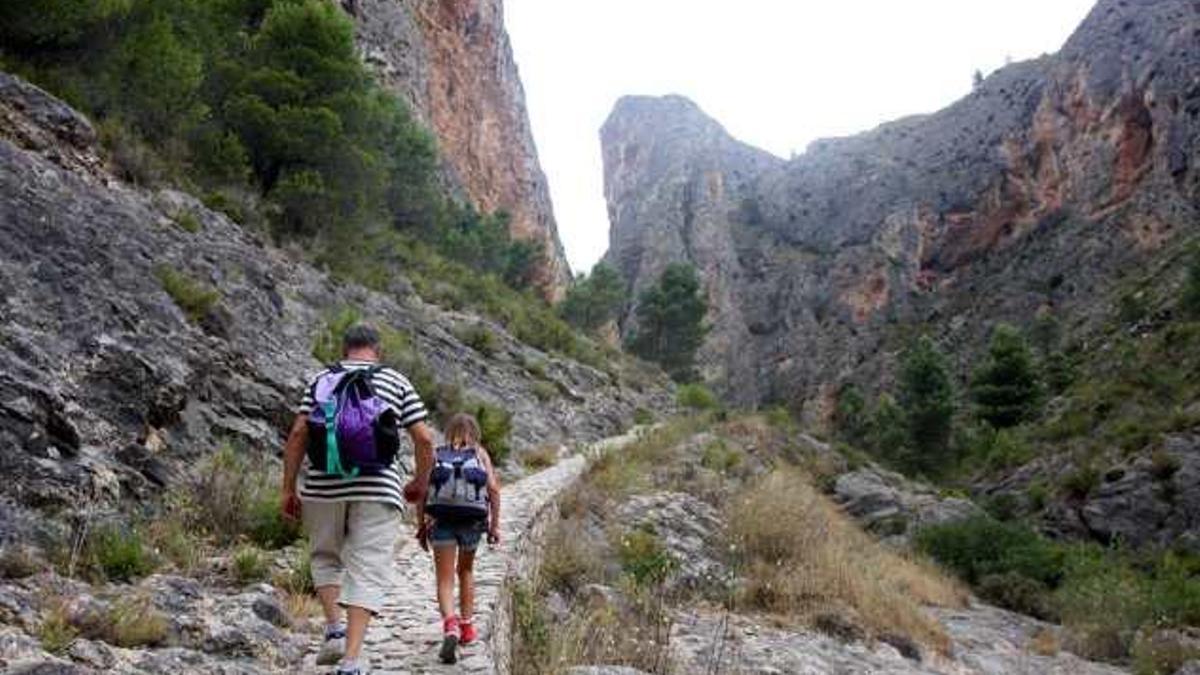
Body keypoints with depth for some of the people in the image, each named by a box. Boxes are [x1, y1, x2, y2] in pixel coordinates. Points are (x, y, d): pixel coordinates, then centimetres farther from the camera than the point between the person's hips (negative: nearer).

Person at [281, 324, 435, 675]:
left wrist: (289, 488, 5)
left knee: (326, 557, 23)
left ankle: (334, 629, 9)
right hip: (378, 489, -2)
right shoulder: (397, 382, 9)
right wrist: (421, 481, 16)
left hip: (323, 487, 2)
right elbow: (424, 439, 2)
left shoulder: (321, 380, 11)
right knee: (368, 570, 1)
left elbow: (298, 433, 1)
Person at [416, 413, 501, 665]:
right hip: (472, 520, 1)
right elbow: (493, 488, 1)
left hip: (441, 519, -1)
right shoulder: (480, 453, 12)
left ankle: (450, 626, -21)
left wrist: (422, 525, 9)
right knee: (466, 571, 24)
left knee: (445, 579, 2)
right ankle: (467, 626, 29)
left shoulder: (436, 455, 12)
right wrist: (495, 524, 5)